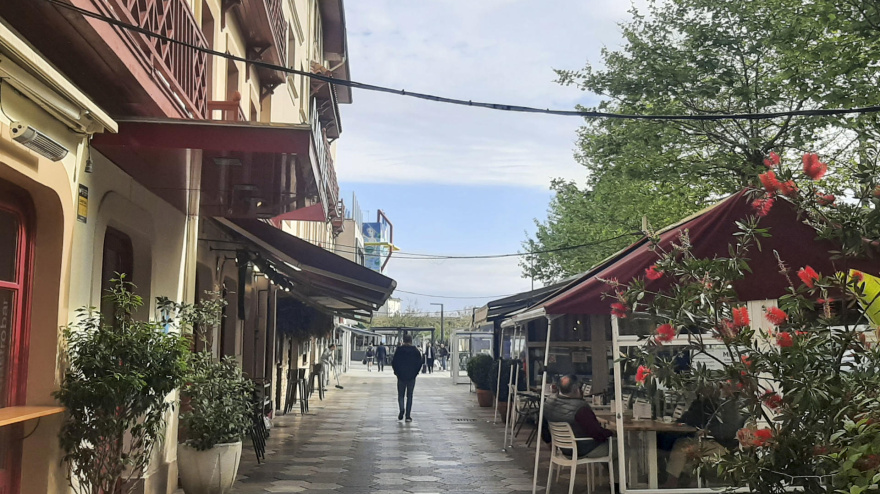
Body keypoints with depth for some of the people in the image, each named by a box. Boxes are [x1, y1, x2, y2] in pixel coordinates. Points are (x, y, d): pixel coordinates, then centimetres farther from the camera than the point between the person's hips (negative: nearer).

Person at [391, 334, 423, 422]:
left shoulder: (399, 350, -3)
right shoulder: (416, 351, 0)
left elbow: (394, 362, -4)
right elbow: (420, 363, -1)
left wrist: (397, 372, 8)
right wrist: (415, 372, 9)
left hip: (401, 376, -1)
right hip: (411, 377, 1)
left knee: (400, 395, 11)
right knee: (409, 396, 8)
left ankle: (402, 409, -14)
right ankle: (408, 416, 4)